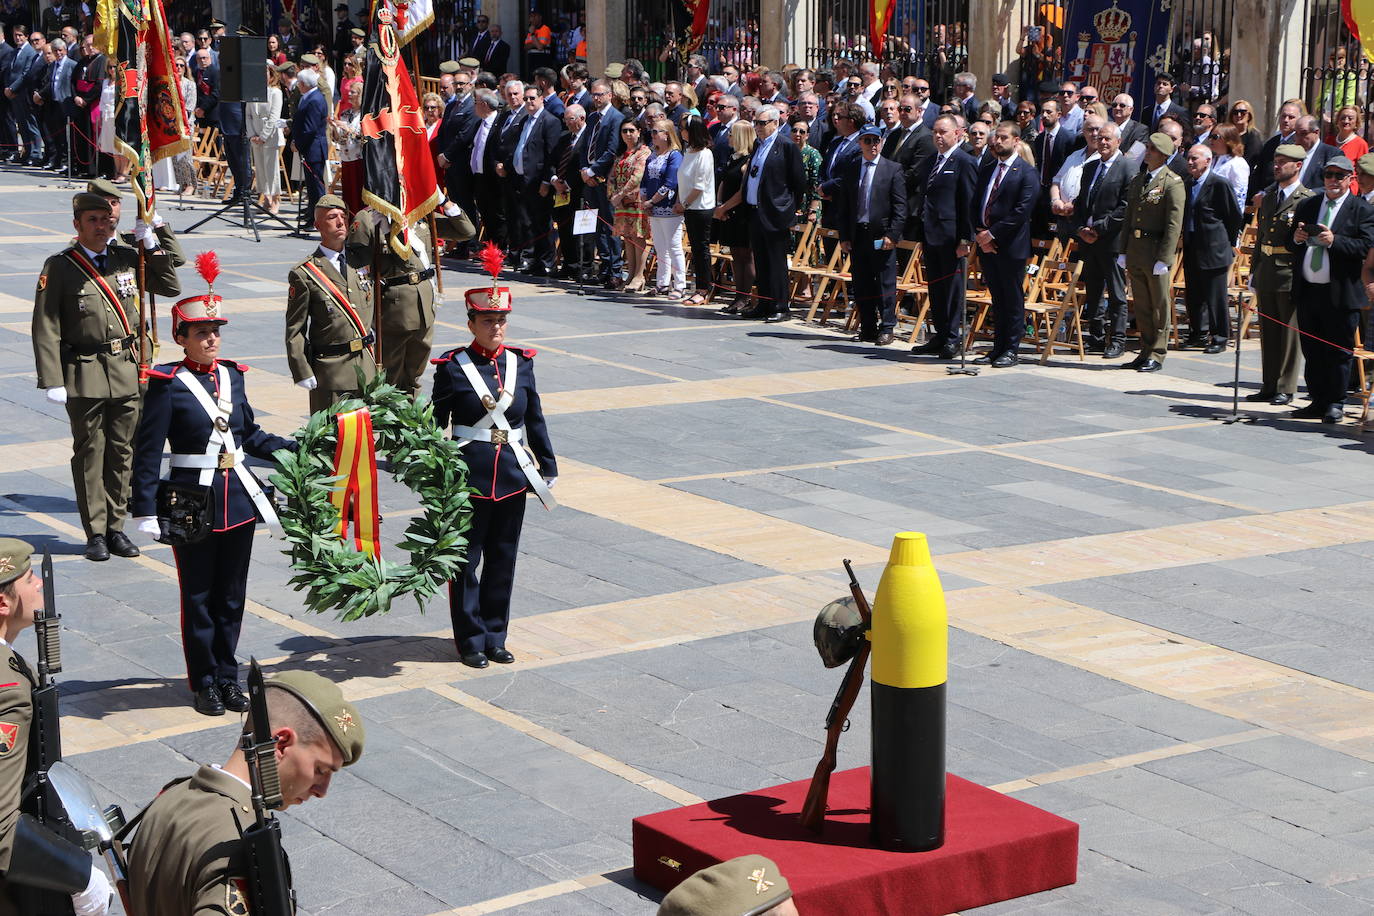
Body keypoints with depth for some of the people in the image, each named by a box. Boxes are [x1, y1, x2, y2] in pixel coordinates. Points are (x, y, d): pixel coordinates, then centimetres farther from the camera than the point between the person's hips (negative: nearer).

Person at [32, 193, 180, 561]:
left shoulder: (128, 259, 7)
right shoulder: (59, 267, -5)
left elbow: (171, 287, 16)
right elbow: (46, 328, -7)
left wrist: (153, 246, 4)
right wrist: (52, 380, -13)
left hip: (126, 372, 4)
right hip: (84, 375, -4)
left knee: (121, 452, 8)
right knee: (90, 453, 2)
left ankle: (116, 527, 18)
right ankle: (96, 533, 9)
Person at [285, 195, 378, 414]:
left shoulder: (361, 262, 8)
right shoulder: (304, 274, -7)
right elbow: (294, 331, -7)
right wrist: (303, 373, -10)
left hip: (366, 365, 5)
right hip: (330, 369, -5)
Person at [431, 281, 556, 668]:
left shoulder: (521, 363, 5)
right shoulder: (453, 366, -7)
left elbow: (535, 419, 11)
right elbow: (435, 425, -4)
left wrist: (548, 467, 10)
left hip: (513, 474, 4)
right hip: (468, 475, -4)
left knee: (503, 559, 11)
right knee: (466, 560, 4)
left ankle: (495, 637, 22)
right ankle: (471, 640, 15)